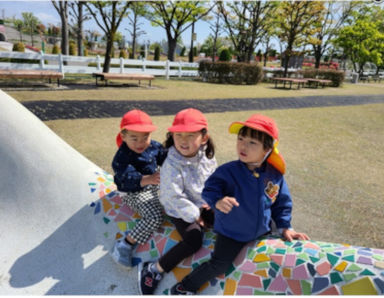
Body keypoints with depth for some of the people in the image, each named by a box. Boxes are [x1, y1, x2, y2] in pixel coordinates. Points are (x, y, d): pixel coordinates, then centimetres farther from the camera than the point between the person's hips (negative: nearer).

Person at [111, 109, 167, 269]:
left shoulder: (154, 146, -5)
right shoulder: (122, 157, -25)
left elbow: (165, 158, 10)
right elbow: (128, 179, -38)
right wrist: (147, 179, -54)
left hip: (155, 185, 8)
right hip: (135, 193, -7)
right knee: (155, 217, -26)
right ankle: (125, 245, -15)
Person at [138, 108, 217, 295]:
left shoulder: (207, 157, -6)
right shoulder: (172, 166, -25)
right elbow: (174, 197, -24)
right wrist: (194, 215, -19)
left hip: (204, 204, 7)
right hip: (180, 211, -7)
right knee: (193, 241, -24)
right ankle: (153, 269, -11)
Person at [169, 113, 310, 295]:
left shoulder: (275, 174, -9)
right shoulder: (227, 171, -20)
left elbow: (282, 203, 3)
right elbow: (210, 190, -23)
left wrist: (284, 227, 0)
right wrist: (218, 201, -43)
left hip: (262, 232, 5)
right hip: (231, 232, -4)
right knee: (219, 265, -12)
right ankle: (184, 287, 11)